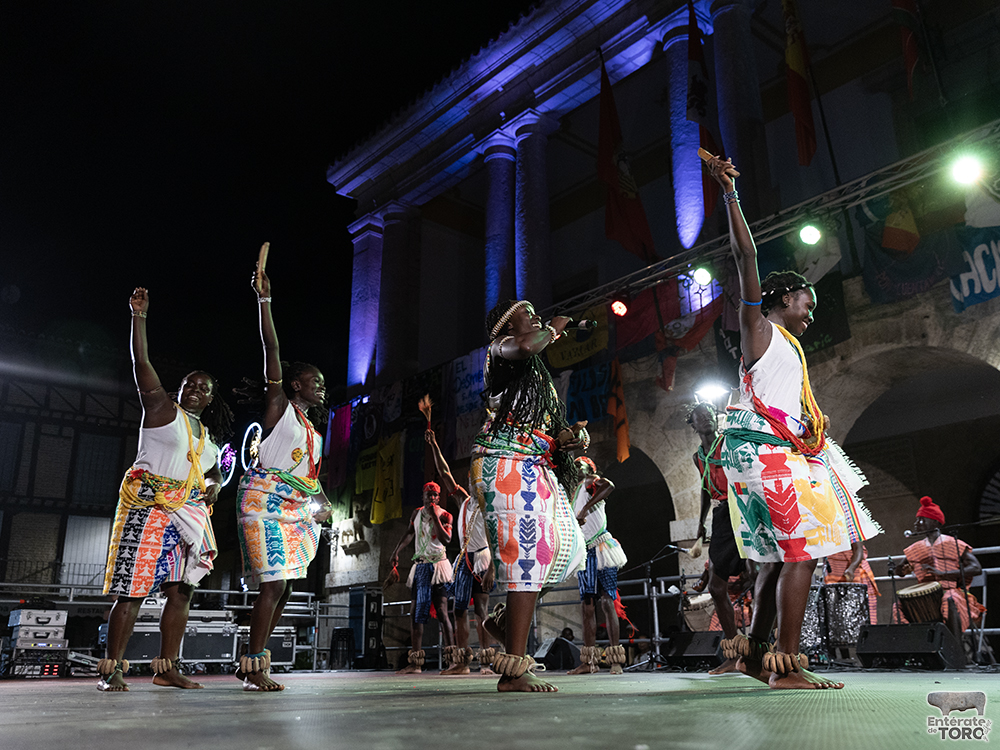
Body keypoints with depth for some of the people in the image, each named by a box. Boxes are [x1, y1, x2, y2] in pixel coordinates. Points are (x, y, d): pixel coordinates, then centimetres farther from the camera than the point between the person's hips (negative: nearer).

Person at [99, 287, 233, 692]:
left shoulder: (206, 436, 20)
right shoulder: (161, 407, 5)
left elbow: (215, 473, 32)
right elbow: (141, 363, -5)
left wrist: (213, 488, 8)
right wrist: (139, 317, -11)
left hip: (189, 514, 6)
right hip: (149, 507, -6)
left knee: (180, 590, 2)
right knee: (133, 589, -8)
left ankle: (167, 669, 7)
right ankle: (111, 670, -1)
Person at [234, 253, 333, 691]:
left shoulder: (313, 428, 22)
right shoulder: (278, 404, 1)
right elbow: (272, 350, -8)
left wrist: (323, 503, 5)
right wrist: (264, 301, -16)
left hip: (296, 508, 8)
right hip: (265, 500, -8)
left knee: (282, 588, 5)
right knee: (273, 585, -14)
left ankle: (253, 662, 12)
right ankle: (255, 668, -8)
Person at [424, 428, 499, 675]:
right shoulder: (464, 501, 14)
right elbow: (445, 474, 15)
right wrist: (433, 446, 15)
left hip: (482, 559, -6)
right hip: (464, 558, 6)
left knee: (482, 609, -8)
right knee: (460, 608, 3)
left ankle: (486, 662, -6)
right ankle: (461, 661, 6)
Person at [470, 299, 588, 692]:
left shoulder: (537, 372, 30)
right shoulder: (499, 348, 5)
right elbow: (525, 347, -20)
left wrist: (574, 435, 8)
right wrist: (554, 328, 1)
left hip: (538, 470, 9)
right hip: (505, 465, -9)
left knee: (569, 547, 1)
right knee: (528, 551, -17)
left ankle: (506, 618, 15)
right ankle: (514, 669, -16)